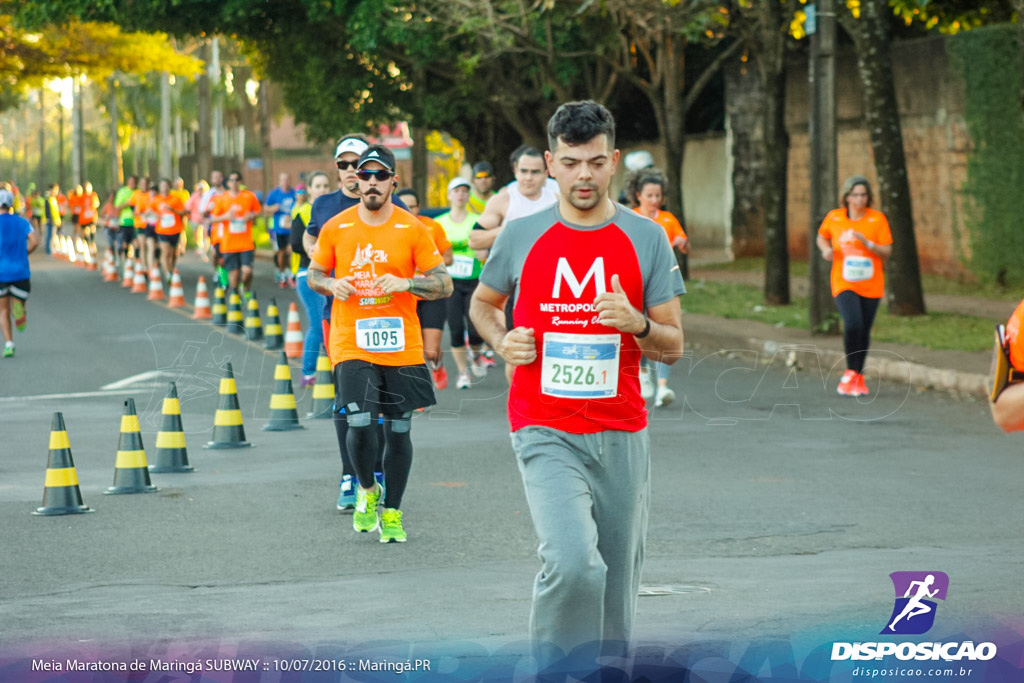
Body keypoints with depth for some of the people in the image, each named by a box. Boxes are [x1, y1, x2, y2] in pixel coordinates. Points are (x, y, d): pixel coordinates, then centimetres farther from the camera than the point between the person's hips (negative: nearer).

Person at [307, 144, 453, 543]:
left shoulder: (412, 229, -1)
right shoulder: (335, 228, 2)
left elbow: (444, 285, 0)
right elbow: (314, 274, 16)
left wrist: (405, 283, -18)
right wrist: (332, 284, -7)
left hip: (402, 348, 1)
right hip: (352, 346, 0)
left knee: (398, 431, 5)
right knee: (359, 424, -15)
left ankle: (392, 513, 21)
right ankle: (366, 491, 14)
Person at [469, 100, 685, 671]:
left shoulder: (647, 239, 3)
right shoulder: (522, 236, 3)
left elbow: (673, 345, 5)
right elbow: (483, 303, 20)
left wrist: (637, 323, -17)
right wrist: (503, 342, -1)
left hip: (622, 435, 2)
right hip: (546, 431, -2)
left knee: (618, 579, 10)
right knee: (572, 563, -23)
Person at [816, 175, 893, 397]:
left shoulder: (877, 218, -2)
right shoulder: (834, 217, 1)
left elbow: (886, 252, -3)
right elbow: (822, 236, 20)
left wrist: (867, 243, -21)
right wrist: (826, 249, -2)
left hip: (871, 285, 1)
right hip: (844, 284, -1)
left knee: (864, 331, 7)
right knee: (852, 324, -22)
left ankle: (859, 377, 27)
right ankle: (850, 372, -4)